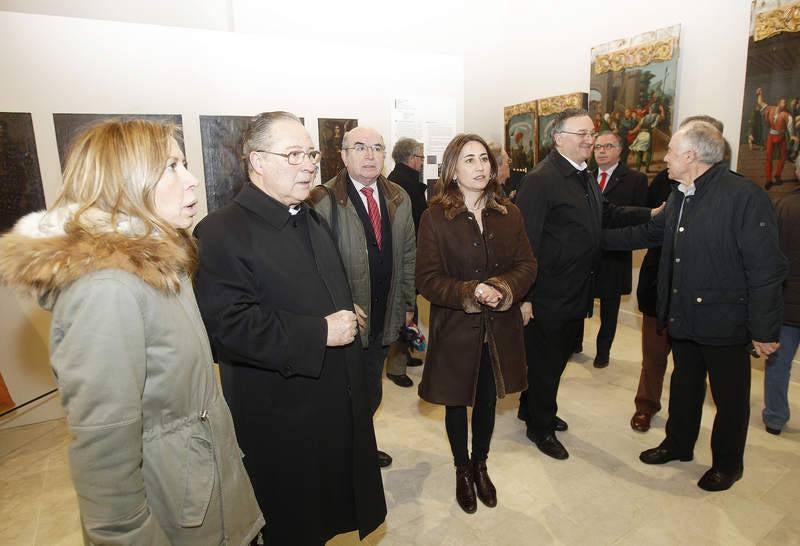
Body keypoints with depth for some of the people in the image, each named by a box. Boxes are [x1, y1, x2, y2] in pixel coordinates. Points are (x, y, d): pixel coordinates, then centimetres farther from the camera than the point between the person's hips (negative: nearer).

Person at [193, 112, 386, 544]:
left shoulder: (312, 220, 12)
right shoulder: (223, 231, -18)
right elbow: (226, 324, -28)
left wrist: (347, 314, 7)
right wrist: (320, 334, -25)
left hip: (338, 403, 8)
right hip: (281, 417, -7)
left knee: (337, 507, 25)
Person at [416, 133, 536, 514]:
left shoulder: (509, 213, 0)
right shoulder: (435, 217, -12)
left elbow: (527, 264, -1)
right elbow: (427, 279, -14)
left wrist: (504, 288, -20)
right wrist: (470, 293, -27)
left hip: (499, 329, 3)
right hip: (455, 329, -3)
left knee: (487, 401, 20)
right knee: (457, 403, 16)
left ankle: (480, 466, 45)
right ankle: (462, 471, 42)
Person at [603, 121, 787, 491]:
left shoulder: (745, 196, -20)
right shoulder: (679, 197, 4)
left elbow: (766, 269, -20)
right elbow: (648, 233, 18)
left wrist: (764, 330, -18)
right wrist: (599, 237, 17)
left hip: (724, 321, -7)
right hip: (683, 315, 7)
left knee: (729, 396, 13)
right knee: (684, 384, 22)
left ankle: (727, 464, 35)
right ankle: (678, 444, 43)